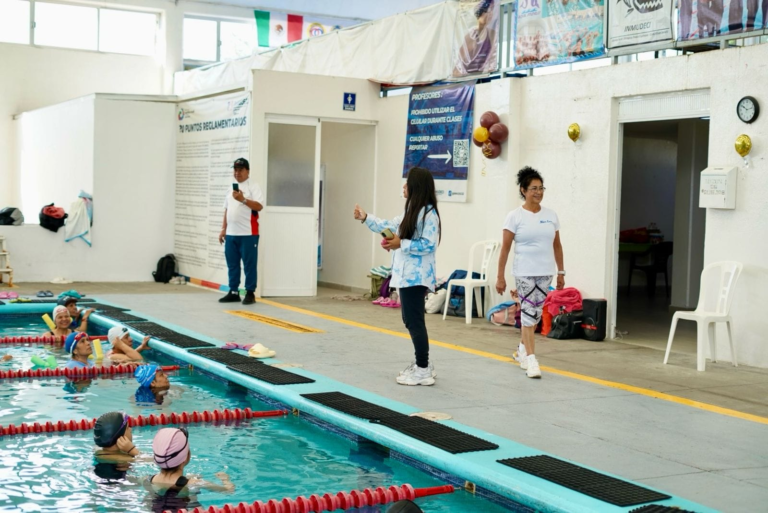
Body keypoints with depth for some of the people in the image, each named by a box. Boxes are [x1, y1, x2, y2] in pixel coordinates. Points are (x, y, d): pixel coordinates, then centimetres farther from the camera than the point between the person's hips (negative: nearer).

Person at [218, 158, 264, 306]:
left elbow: (259, 206, -15)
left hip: (248, 233, -7)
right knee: (232, 265, 9)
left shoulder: (253, 186, -4)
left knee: (249, 265, -3)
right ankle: (233, 292, 16)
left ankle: (250, 293, 2)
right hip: (231, 233, 7)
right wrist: (223, 229, 16)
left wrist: (243, 199, -23)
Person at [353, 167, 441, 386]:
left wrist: (401, 244, -21)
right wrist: (366, 218, 26)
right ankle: (422, 364, 24)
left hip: (416, 276, -10)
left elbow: (429, 245, -22)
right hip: (406, 275, 10)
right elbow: (390, 227, 25)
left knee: (414, 321, -6)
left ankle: (423, 371, 0)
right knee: (410, 320, 15)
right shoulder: (412, 211, 15)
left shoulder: (428, 213, -16)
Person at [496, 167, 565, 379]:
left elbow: (557, 245, 13)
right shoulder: (515, 216, -6)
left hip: (545, 272, 4)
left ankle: (523, 348, 31)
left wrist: (561, 272, 10)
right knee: (528, 312, -7)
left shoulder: (551, 215, 6)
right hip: (524, 272, -4)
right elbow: (505, 248, -6)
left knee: (536, 313, 12)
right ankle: (531, 358, -5)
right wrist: (500, 276, -8)